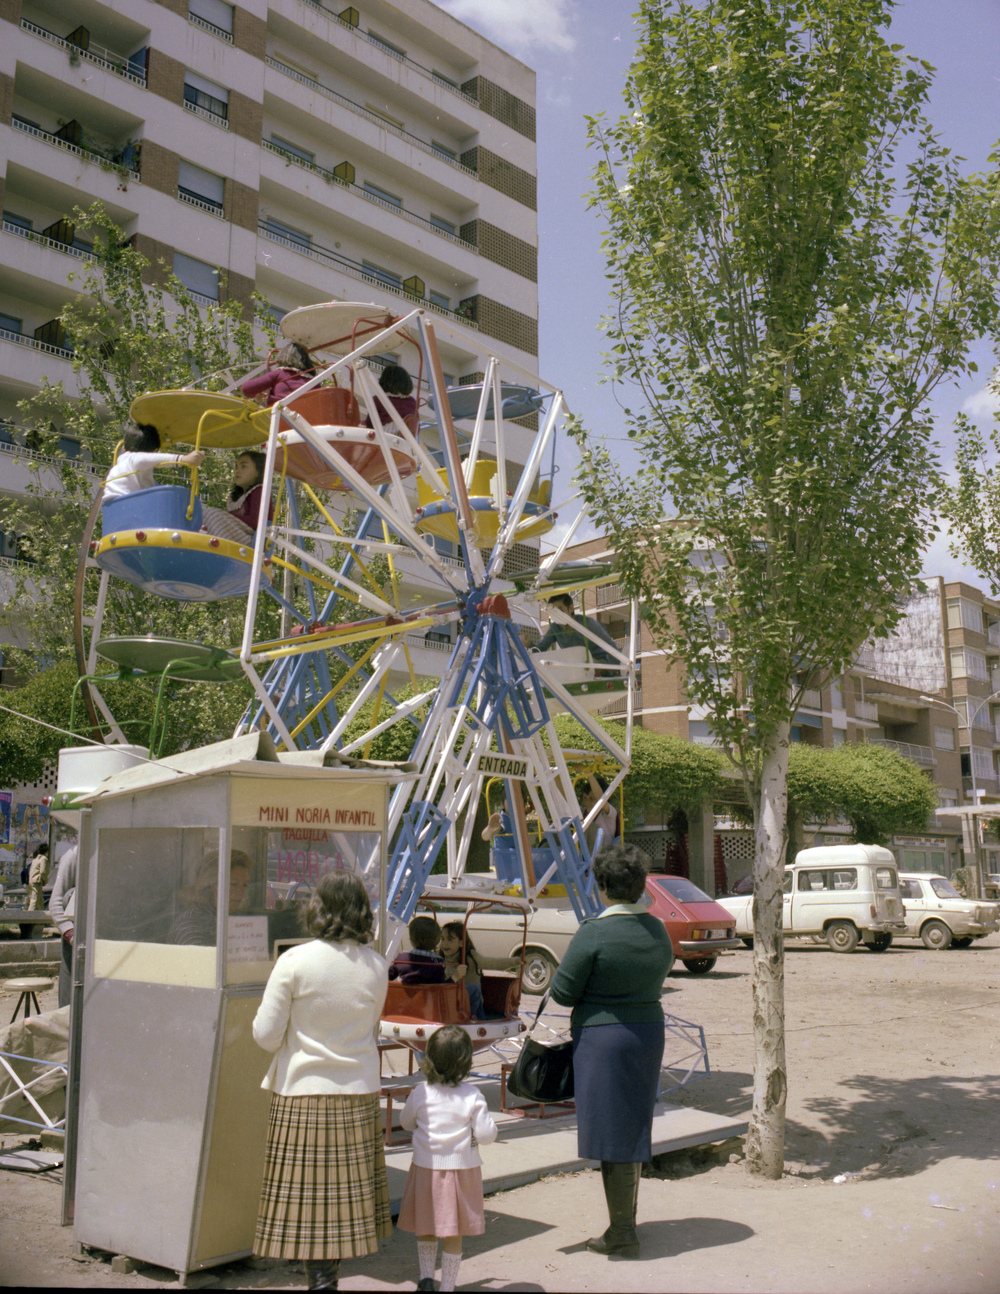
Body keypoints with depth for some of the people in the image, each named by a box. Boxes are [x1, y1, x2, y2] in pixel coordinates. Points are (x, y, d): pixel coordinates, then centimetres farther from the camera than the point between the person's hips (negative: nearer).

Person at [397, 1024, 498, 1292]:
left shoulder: (420, 1093, -8)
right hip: (461, 1168, -1)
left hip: (426, 1168, 1)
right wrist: (490, 1125, 9)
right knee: (453, 1234, 10)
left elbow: (406, 1122, 9)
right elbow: (485, 1135, -12)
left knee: (425, 1229, 20)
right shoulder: (472, 1097, -14)